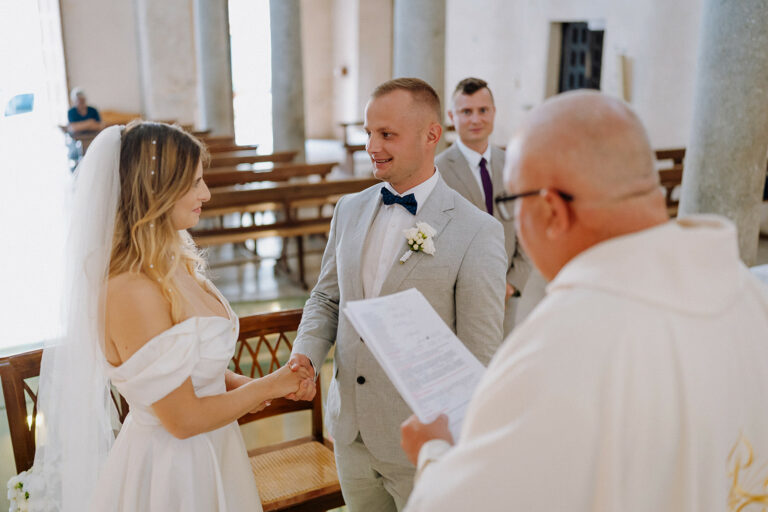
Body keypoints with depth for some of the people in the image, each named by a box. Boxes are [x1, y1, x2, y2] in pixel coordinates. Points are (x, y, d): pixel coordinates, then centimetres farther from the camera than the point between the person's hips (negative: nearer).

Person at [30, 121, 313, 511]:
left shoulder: (174, 261, -1)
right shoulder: (132, 292, -27)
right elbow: (183, 419, -23)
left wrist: (231, 382, -4)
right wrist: (268, 386, -12)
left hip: (209, 451, 8)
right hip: (168, 469, -8)